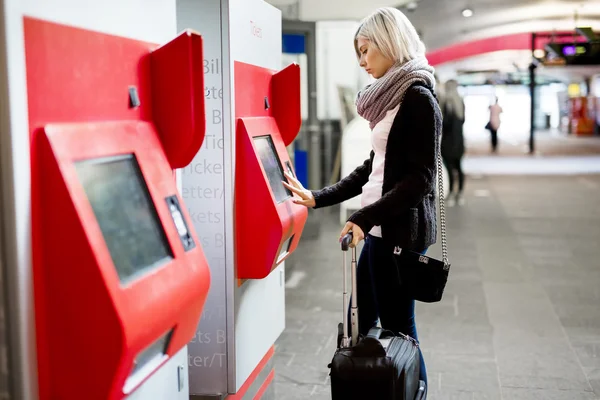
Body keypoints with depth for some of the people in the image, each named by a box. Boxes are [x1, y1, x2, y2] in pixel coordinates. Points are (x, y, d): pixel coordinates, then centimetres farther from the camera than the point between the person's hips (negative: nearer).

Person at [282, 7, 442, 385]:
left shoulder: (418, 97, -12)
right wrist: (317, 198, 17)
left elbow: (420, 178, -18)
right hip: (382, 230, 9)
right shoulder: (392, 98, 16)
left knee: (398, 331, 0)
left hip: (400, 231, -9)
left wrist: (365, 217, -22)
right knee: (360, 324, 15)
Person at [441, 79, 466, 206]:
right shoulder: (461, 102, 6)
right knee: (459, 167, 12)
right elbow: (462, 119, 11)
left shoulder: (447, 102, -14)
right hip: (459, 138, 7)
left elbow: (446, 121, -17)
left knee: (450, 167, -3)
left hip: (448, 139, -7)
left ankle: (451, 194, -2)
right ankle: (460, 194, 15)